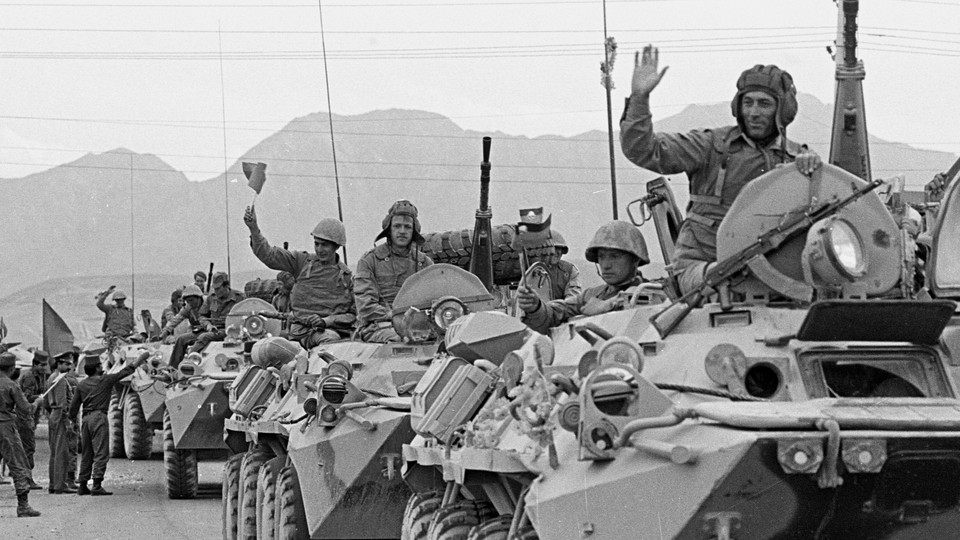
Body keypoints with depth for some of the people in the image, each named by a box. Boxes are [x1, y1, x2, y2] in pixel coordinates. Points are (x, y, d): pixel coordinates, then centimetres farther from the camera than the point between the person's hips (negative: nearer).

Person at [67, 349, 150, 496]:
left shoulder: (82, 384, 10)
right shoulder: (105, 380, -3)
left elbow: (74, 406, 11)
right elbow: (127, 371, 4)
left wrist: (70, 416, 30)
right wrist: (141, 358, 14)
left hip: (85, 419, 6)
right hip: (99, 417, -6)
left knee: (86, 454, 13)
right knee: (101, 453, -7)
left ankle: (82, 485, 14)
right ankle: (97, 486, -15)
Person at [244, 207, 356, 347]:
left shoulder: (347, 276, 12)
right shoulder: (303, 261, 14)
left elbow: (353, 314, 9)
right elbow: (268, 255, 7)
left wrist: (327, 321, -8)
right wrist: (254, 229, -7)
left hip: (336, 328, -1)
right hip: (304, 329, 1)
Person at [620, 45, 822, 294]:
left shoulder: (794, 156, 12)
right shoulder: (712, 145, 5)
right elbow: (642, 151, -3)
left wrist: (810, 163, -24)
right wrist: (639, 98, -17)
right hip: (700, 262, -3)